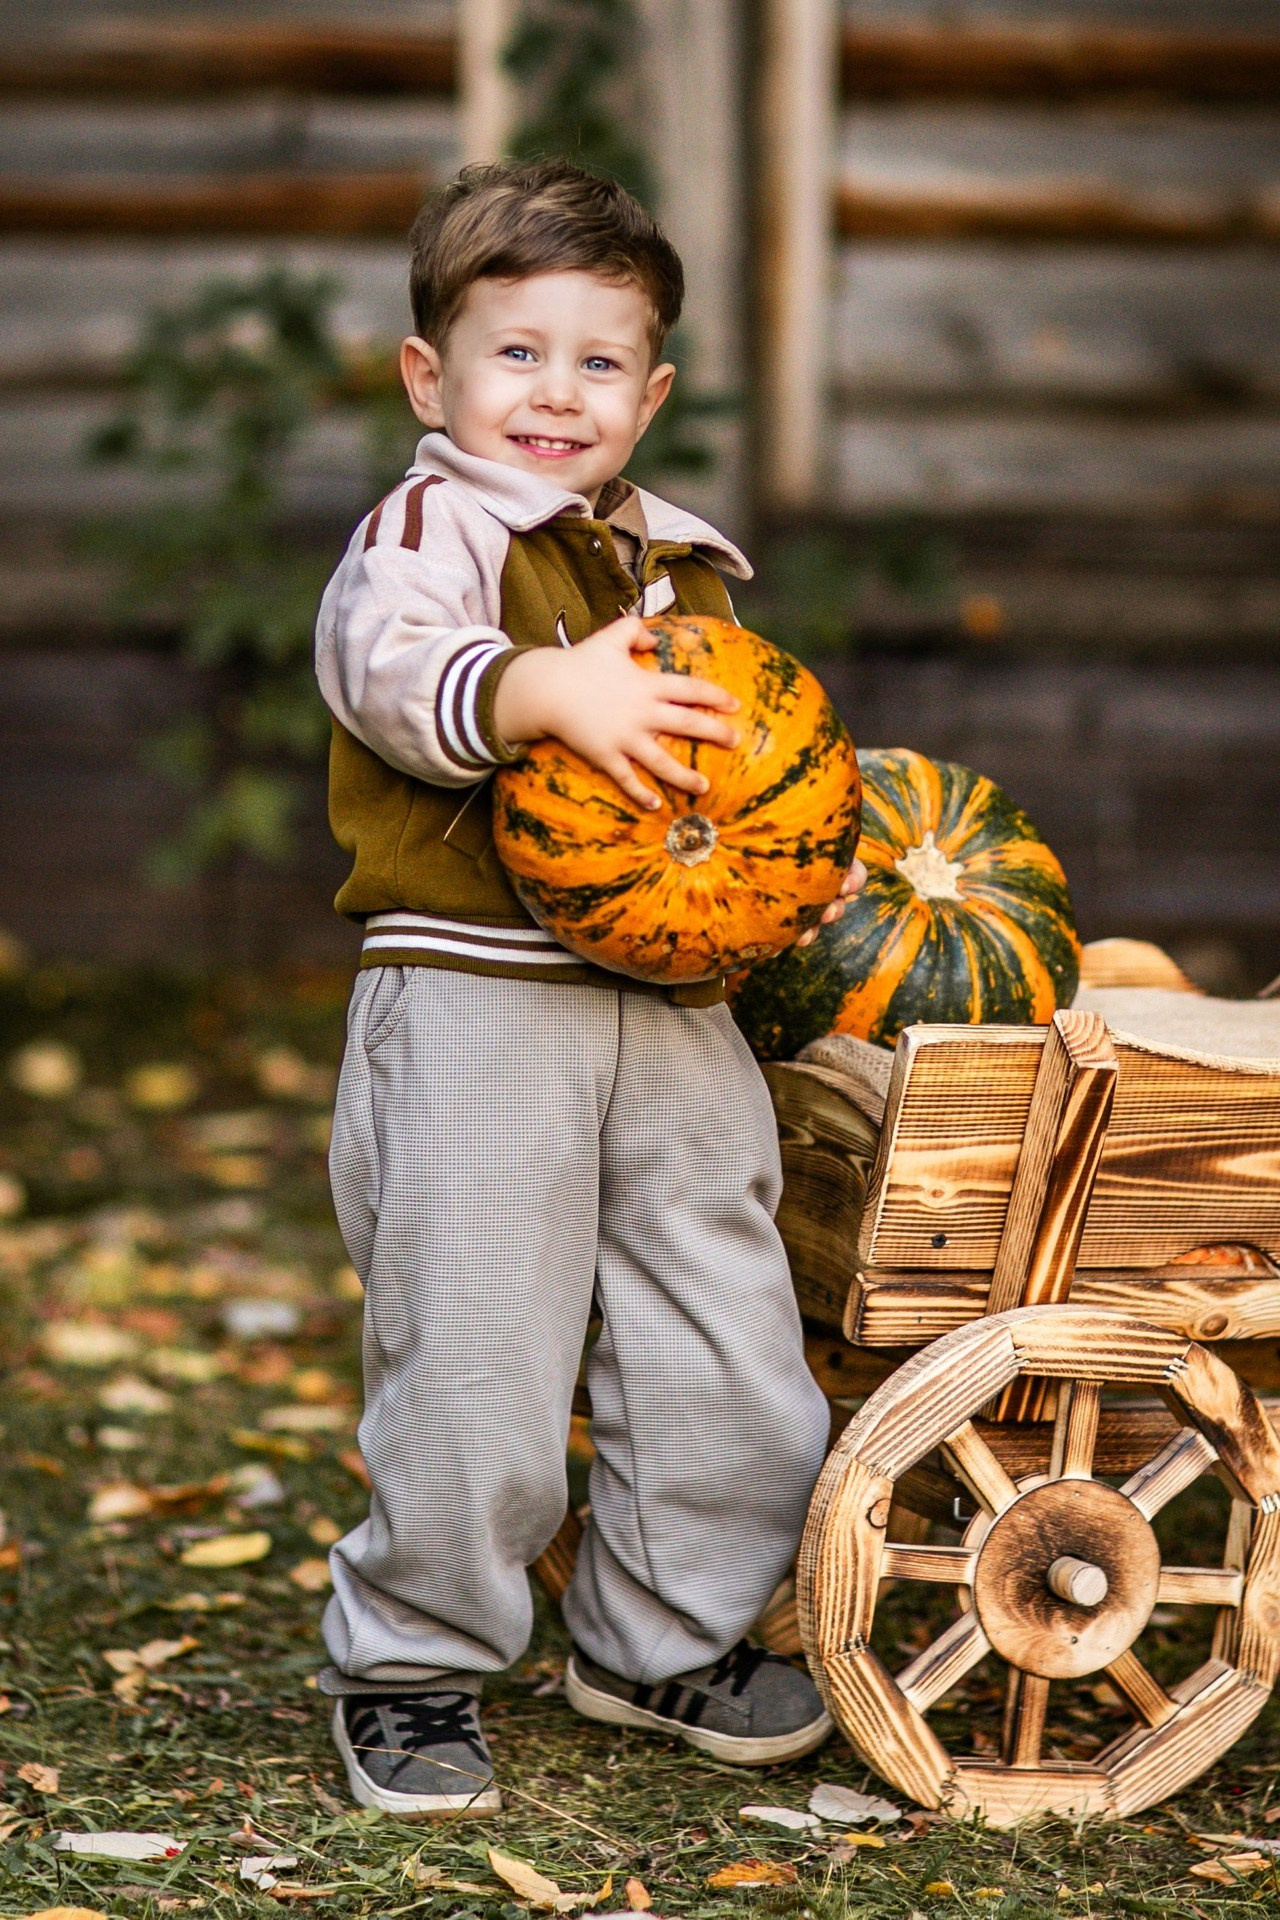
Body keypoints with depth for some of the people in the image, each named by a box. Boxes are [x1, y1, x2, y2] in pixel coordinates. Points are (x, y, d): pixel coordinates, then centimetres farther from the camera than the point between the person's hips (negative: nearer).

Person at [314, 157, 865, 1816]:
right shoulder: (430, 531, -5)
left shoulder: (687, 569, 18)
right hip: (475, 1004, -6)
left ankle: (660, 1636, 29)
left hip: (672, 1004, 7)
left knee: (724, 1341, 9)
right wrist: (552, 690, -39)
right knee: (470, 1347, -3)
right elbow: (391, 668, -25)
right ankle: (413, 1664, 16)